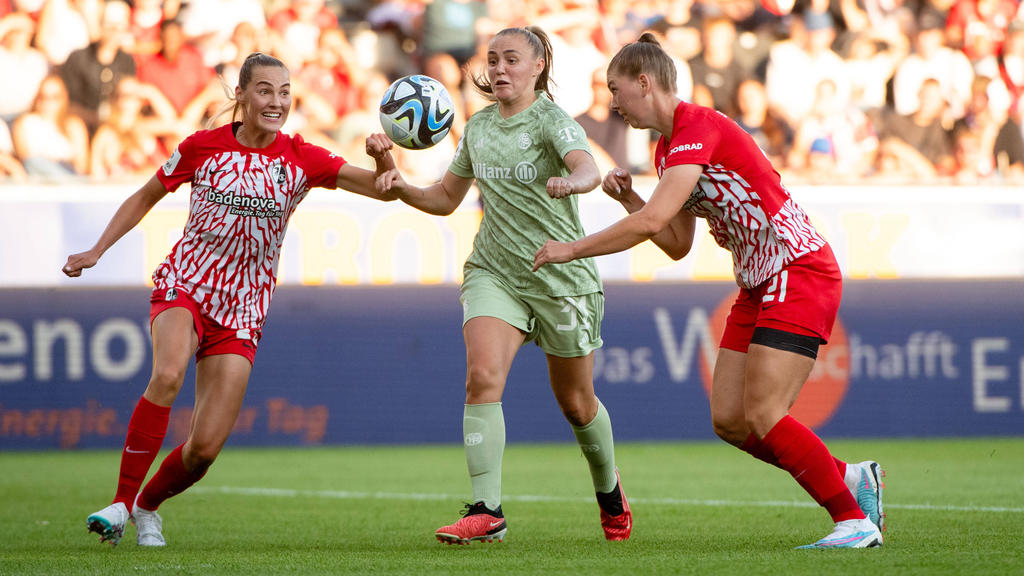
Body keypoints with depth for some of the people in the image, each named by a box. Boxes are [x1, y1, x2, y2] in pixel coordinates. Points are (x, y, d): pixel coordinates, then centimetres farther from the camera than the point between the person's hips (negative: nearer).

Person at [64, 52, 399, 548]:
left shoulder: (301, 160, -3)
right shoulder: (202, 147, -2)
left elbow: (382, 189, -8)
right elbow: (146, 197, 13)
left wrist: (382, 156, -30)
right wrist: (97, 251, 7)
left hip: (243, 307, 1)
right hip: (184, 285, -1)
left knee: (206, 446, -7)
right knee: (168, 375, -34)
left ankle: (147, 505, 24)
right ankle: (121, 503, -25)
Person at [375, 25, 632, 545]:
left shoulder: (551, 120, -11)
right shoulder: (478, 127, 7)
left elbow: (589, 170, -31)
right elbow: (446, 198, 17)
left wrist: (570, 181, -55)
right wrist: (402, 189, -2)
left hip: (562, 275, -4)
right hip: (494, 271, 4)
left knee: (576, 404, 10)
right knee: (482, 376, -21)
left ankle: (608, 489, 39)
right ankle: (486, 511, -24)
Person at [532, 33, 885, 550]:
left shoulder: (698, 129, -18)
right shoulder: (667, 148, 13)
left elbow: (652, 221, -28)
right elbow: (677, 244, 16)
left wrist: (572, 249, -20)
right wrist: (627, 196, 4)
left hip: (801, 273, -10)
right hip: (759, 284, 10)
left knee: (761, 415, -15)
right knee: (728, 420, 3)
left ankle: (855, 521, -8)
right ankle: (849, 479, 14)